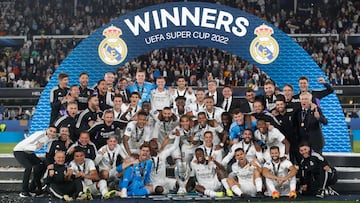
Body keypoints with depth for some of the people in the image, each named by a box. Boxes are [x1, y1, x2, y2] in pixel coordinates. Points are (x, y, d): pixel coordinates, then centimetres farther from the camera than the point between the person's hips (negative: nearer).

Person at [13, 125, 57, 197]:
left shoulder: (50, 138, -6)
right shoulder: (40, 134, -29)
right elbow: (24, 145, -30)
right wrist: (35, 147, -43)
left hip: (29, 153, 8)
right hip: (19, 151, -8)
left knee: (41, 166, 5)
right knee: (29, 167, -27)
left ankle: (32, 188, 19)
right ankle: (24, 191, -16)